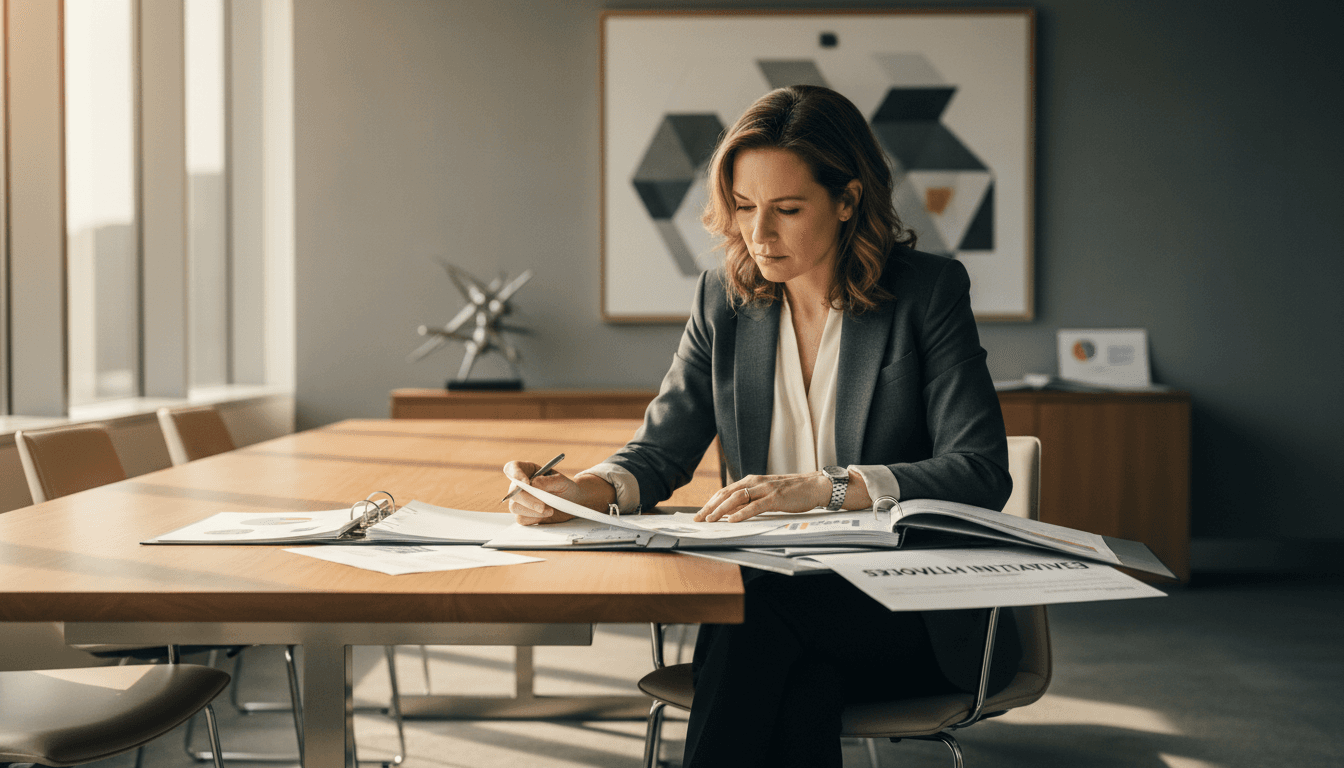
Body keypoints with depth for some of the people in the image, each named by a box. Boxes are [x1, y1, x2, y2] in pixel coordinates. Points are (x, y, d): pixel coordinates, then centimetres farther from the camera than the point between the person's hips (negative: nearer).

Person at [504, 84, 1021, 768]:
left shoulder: (931, 290, -4)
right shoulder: (725, 300, 8)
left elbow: (981, 474, -13)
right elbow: (661, 450, 7)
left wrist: (823, 488, -26)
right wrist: (580, 491, -16)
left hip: (920, 619, -3)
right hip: (775, 591, 3)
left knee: (758, 609, -33)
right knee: (801, 689, -33)